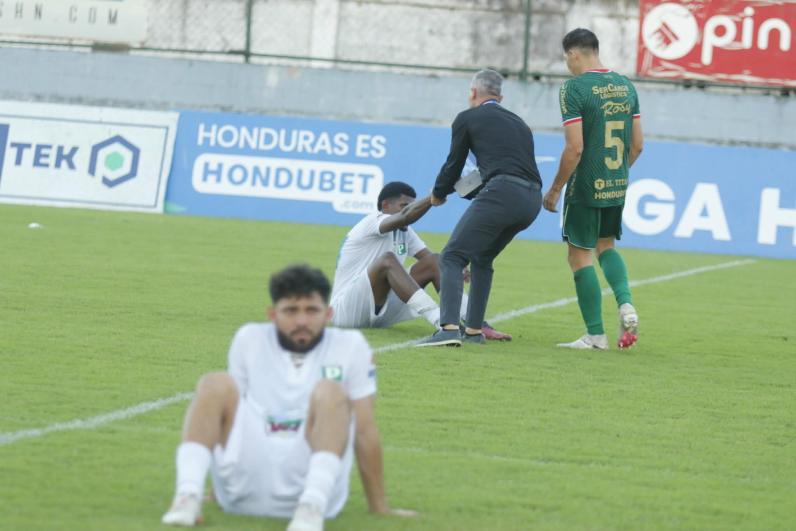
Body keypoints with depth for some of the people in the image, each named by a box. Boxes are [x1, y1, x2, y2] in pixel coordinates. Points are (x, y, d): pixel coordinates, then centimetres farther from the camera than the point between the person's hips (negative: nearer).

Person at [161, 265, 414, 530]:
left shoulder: (350, 346, 8)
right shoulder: (250, 339, 13)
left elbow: (364, 431, 5)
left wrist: (379, 509, 6)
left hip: (314, 483, -2)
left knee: (329, 393, -23)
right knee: (215, 385, -15)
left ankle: (312, 509, -41)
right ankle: (188, 498, -33)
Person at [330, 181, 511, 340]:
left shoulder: (404, 232, 14)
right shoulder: (373, 221, -13)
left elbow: (429, 257, 2)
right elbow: (406, 216, -33)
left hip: (380, 312, 8)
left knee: (435, 262, -5)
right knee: (388, 260, -33)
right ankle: (442, 323, -47)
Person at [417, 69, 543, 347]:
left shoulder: (468, 118, 12)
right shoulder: (518, 123, 30)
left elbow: (454, 165, 17)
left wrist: (438, 195, 38)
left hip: (501, 192, -7)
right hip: (532, 199, 7)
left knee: (452, 258, -4)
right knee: (482, 258, 25)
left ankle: (449, 327, -21)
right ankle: (474, 329, 22)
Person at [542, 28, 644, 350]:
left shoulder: (574, 89, -14)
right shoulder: (626, 86, 7)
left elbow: (575, 148, -19)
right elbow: (637, 145, 10)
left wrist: (554, 190, -9)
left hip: (586, 190, -7)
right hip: (617, 188, 7)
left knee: (580, 257, 3)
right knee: (606, 246, 24)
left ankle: (596, 335, 3)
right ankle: (626, 304, 2)